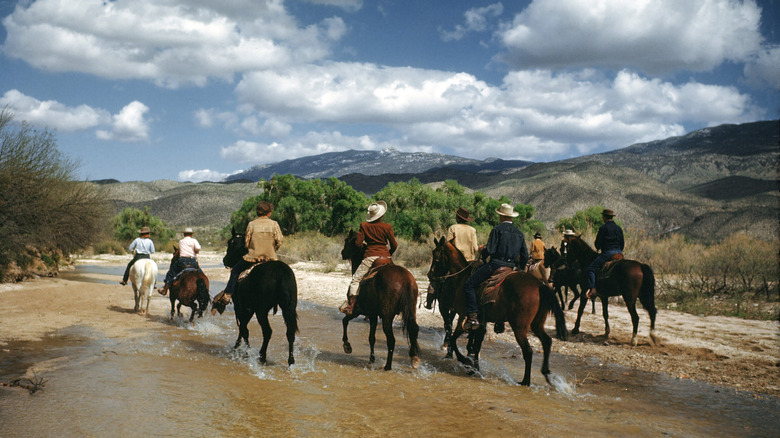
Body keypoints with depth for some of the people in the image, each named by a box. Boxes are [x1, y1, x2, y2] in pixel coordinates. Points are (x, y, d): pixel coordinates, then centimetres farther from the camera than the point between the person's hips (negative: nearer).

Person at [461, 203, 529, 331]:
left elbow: (490, 250, -14)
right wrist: (517, 265, 30)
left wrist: (482, 251, 7)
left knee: (469, 285, -4)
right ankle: (500, 322, 24)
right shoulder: (520, 233, 13)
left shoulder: (497, 229, -6)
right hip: (510, 267, 7)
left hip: (495, 264, -7)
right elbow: (525, 257, 14)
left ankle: (473, 316, -16)